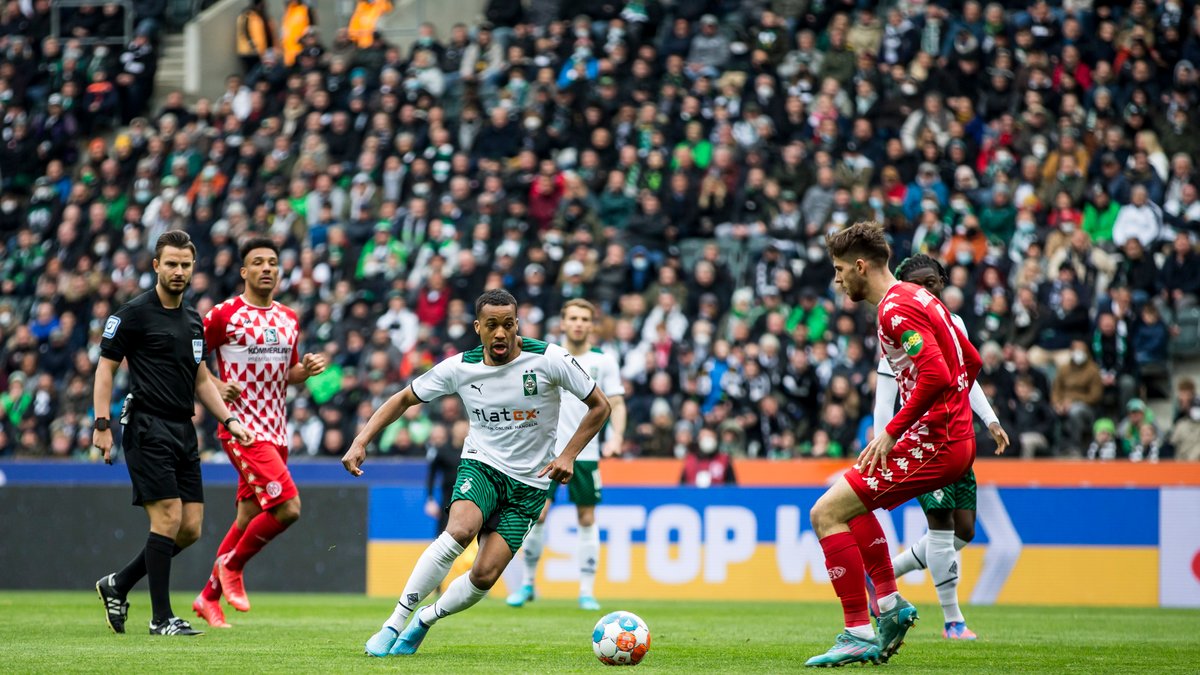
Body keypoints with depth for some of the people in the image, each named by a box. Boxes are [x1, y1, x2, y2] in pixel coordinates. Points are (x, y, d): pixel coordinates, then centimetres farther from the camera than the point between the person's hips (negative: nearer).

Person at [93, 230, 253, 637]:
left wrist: (229, 421, 16)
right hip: (148, 430, -7)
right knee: (168, 519, -12)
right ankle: (161, 618, -5)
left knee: (190, 528, 4)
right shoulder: (135, 314, -5)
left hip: (184, 431, 8)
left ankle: (118, 585, 20)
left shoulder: (193, 321, 17)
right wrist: (102, 425, -13)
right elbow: (105, 368, -5)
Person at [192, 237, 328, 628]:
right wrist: (217, 386, -15)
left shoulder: (288, 320, 13)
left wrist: (306, 369, 3)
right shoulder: (225, 314, -7)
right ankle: (232, 565, 3)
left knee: (250, 518, 10)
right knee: (288, 507, -19)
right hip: (243, 429, -7)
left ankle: (209, 596, 23)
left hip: (275, 431, 7)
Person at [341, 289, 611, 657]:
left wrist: (568, 455, -12)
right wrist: (361, 441, -5)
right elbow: (404, 399, 6)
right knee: (460, 530, -33)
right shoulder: (460, 367, -7)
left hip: (529, 484, 0)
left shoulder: (548, 359, -12)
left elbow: (599, 406, -3)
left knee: (485, 575, -14)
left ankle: (424, 620, 15)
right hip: (481, 465, 0)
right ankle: (394, 624, -25)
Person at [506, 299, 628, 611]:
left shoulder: (604, 361, 2)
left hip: (586, 453, 0)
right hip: (548, 450, 0)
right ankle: (528, 583, 8)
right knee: (536, 513, -7)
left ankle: (586, 591, 6)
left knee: (587, 519, 1)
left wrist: (616, 436, -15)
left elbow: (616, 403, 1)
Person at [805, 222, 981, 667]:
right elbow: (971, 362, 24)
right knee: (852, 501, 27)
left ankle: (859, 635, -12)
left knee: (826, 513, -10)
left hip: (933, 443, -11)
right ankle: (890, 605, 22)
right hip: (954, 437, 11)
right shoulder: (918, 299, 17)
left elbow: (936, 377, -27)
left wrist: (892, 433, -21)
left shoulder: (896, 309, -15)